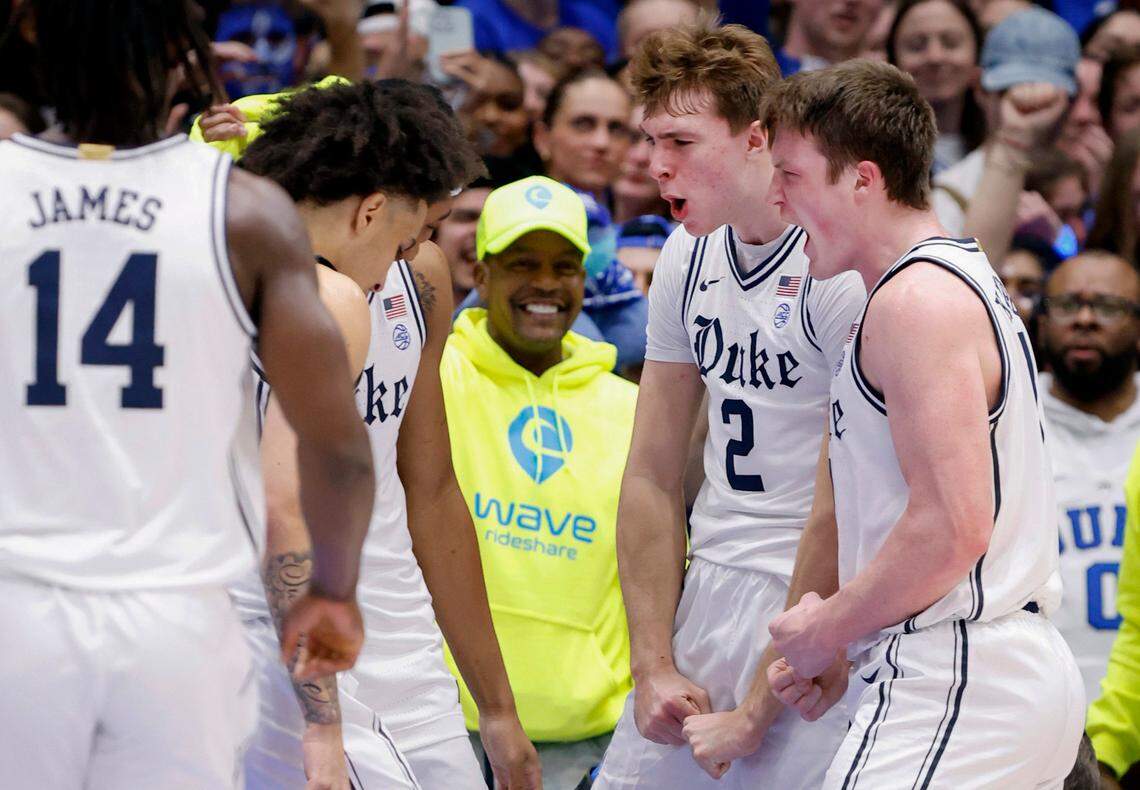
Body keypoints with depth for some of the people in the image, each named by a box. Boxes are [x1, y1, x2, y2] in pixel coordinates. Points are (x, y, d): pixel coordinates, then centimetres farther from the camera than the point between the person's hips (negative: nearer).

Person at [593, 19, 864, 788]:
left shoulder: (845, 265, -15)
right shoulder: (688, 257, 8)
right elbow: (653, 478, 13)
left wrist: (755, 715, -14)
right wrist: (653, 667, 4)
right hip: (706, 595, 7)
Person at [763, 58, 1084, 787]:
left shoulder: (916, 301, -12)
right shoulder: (967, 276, 20)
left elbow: (952, 528, -21)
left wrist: (827, 628, -9)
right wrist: (846, 648, 15)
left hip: (956, 691, -11)